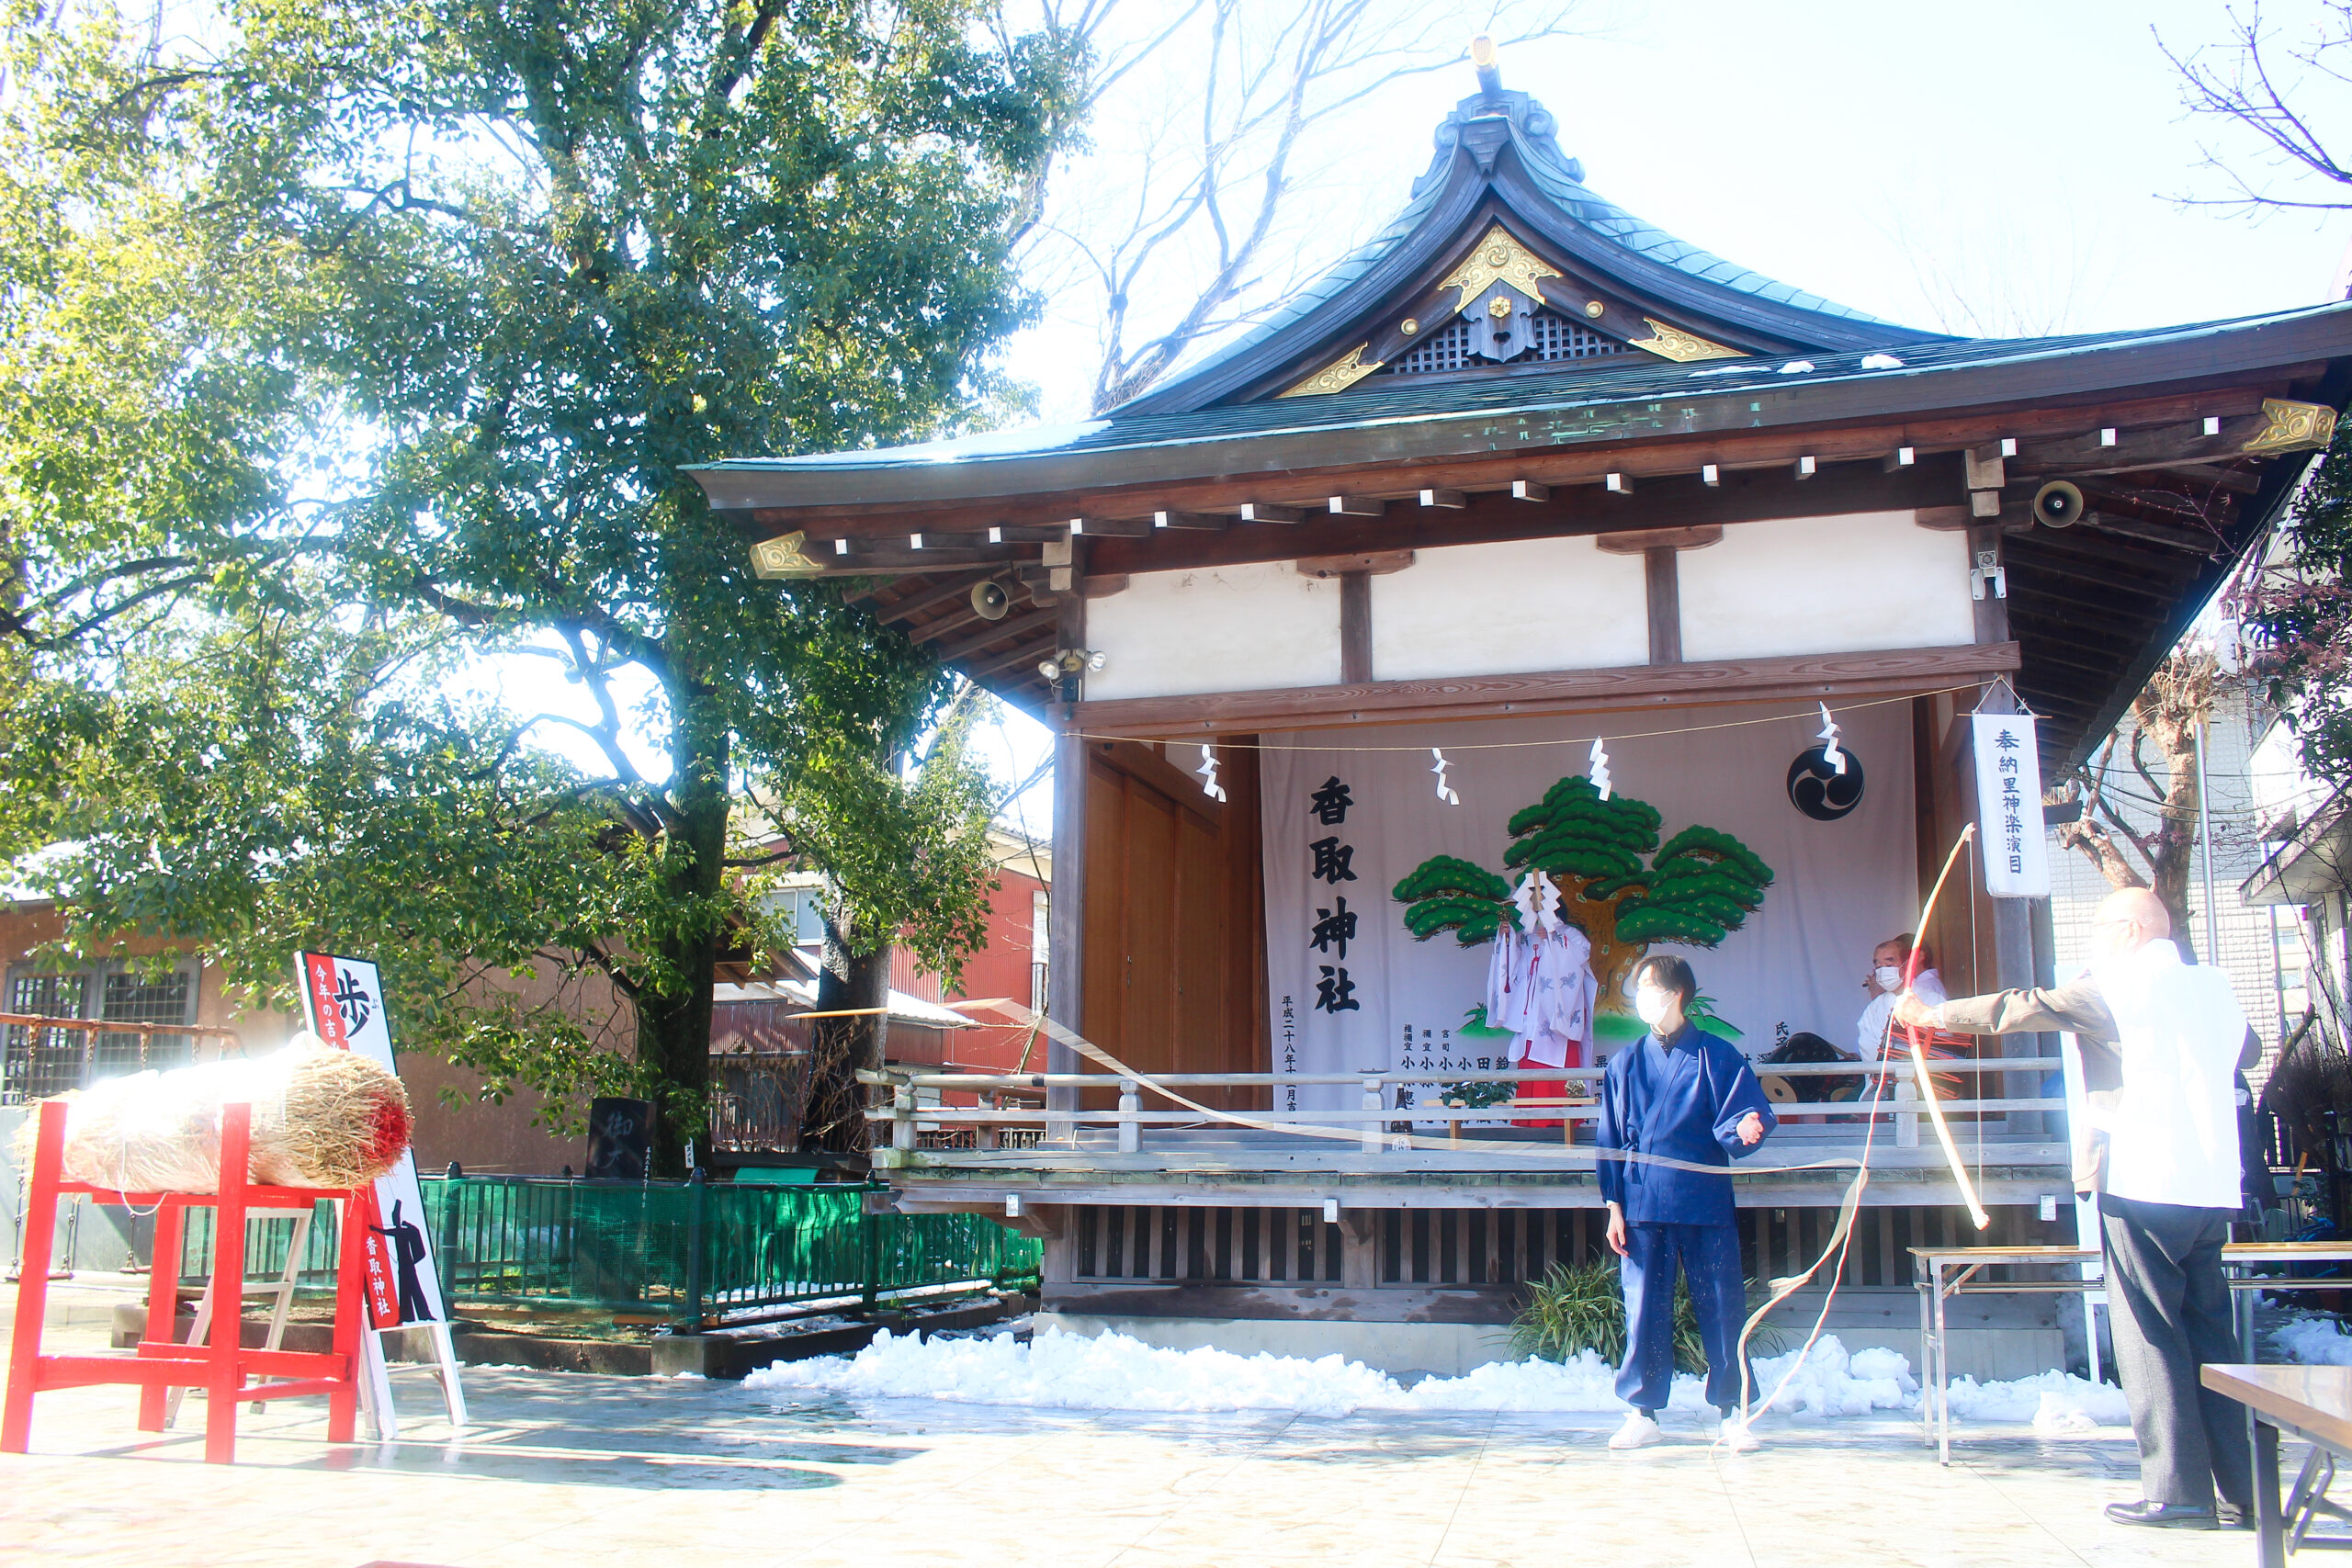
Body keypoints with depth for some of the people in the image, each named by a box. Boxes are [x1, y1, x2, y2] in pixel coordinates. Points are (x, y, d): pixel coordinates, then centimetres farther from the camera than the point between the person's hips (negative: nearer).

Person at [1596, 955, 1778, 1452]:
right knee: (1644, 1311, 5)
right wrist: (1614, 1205, 5)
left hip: (1705, 1202, -2)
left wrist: (1746, 1127, -25)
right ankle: (1643, 1413, 15)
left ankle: (1731, 1412, 15)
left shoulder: (1717, 1056, 3)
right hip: (1643, 1206, 2)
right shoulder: (1625, 1064, 11)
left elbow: (1740, 1116, -1)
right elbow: (1611, 1137, 11)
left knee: (1721, 1308, 2)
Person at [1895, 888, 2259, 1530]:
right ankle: (2241, 1493, 12)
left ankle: (2178, 1491, -2)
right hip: (2213, 1185, 7)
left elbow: (2016, 1011, -1)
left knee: (2151, 1337, -2)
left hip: (2143, 1182, -7)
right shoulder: (2214, 987, 13)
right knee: (2210, 1333, 11)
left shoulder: (2114, 988, -6)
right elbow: (2245, 1046, 32)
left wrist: (1929, 1012, 11)